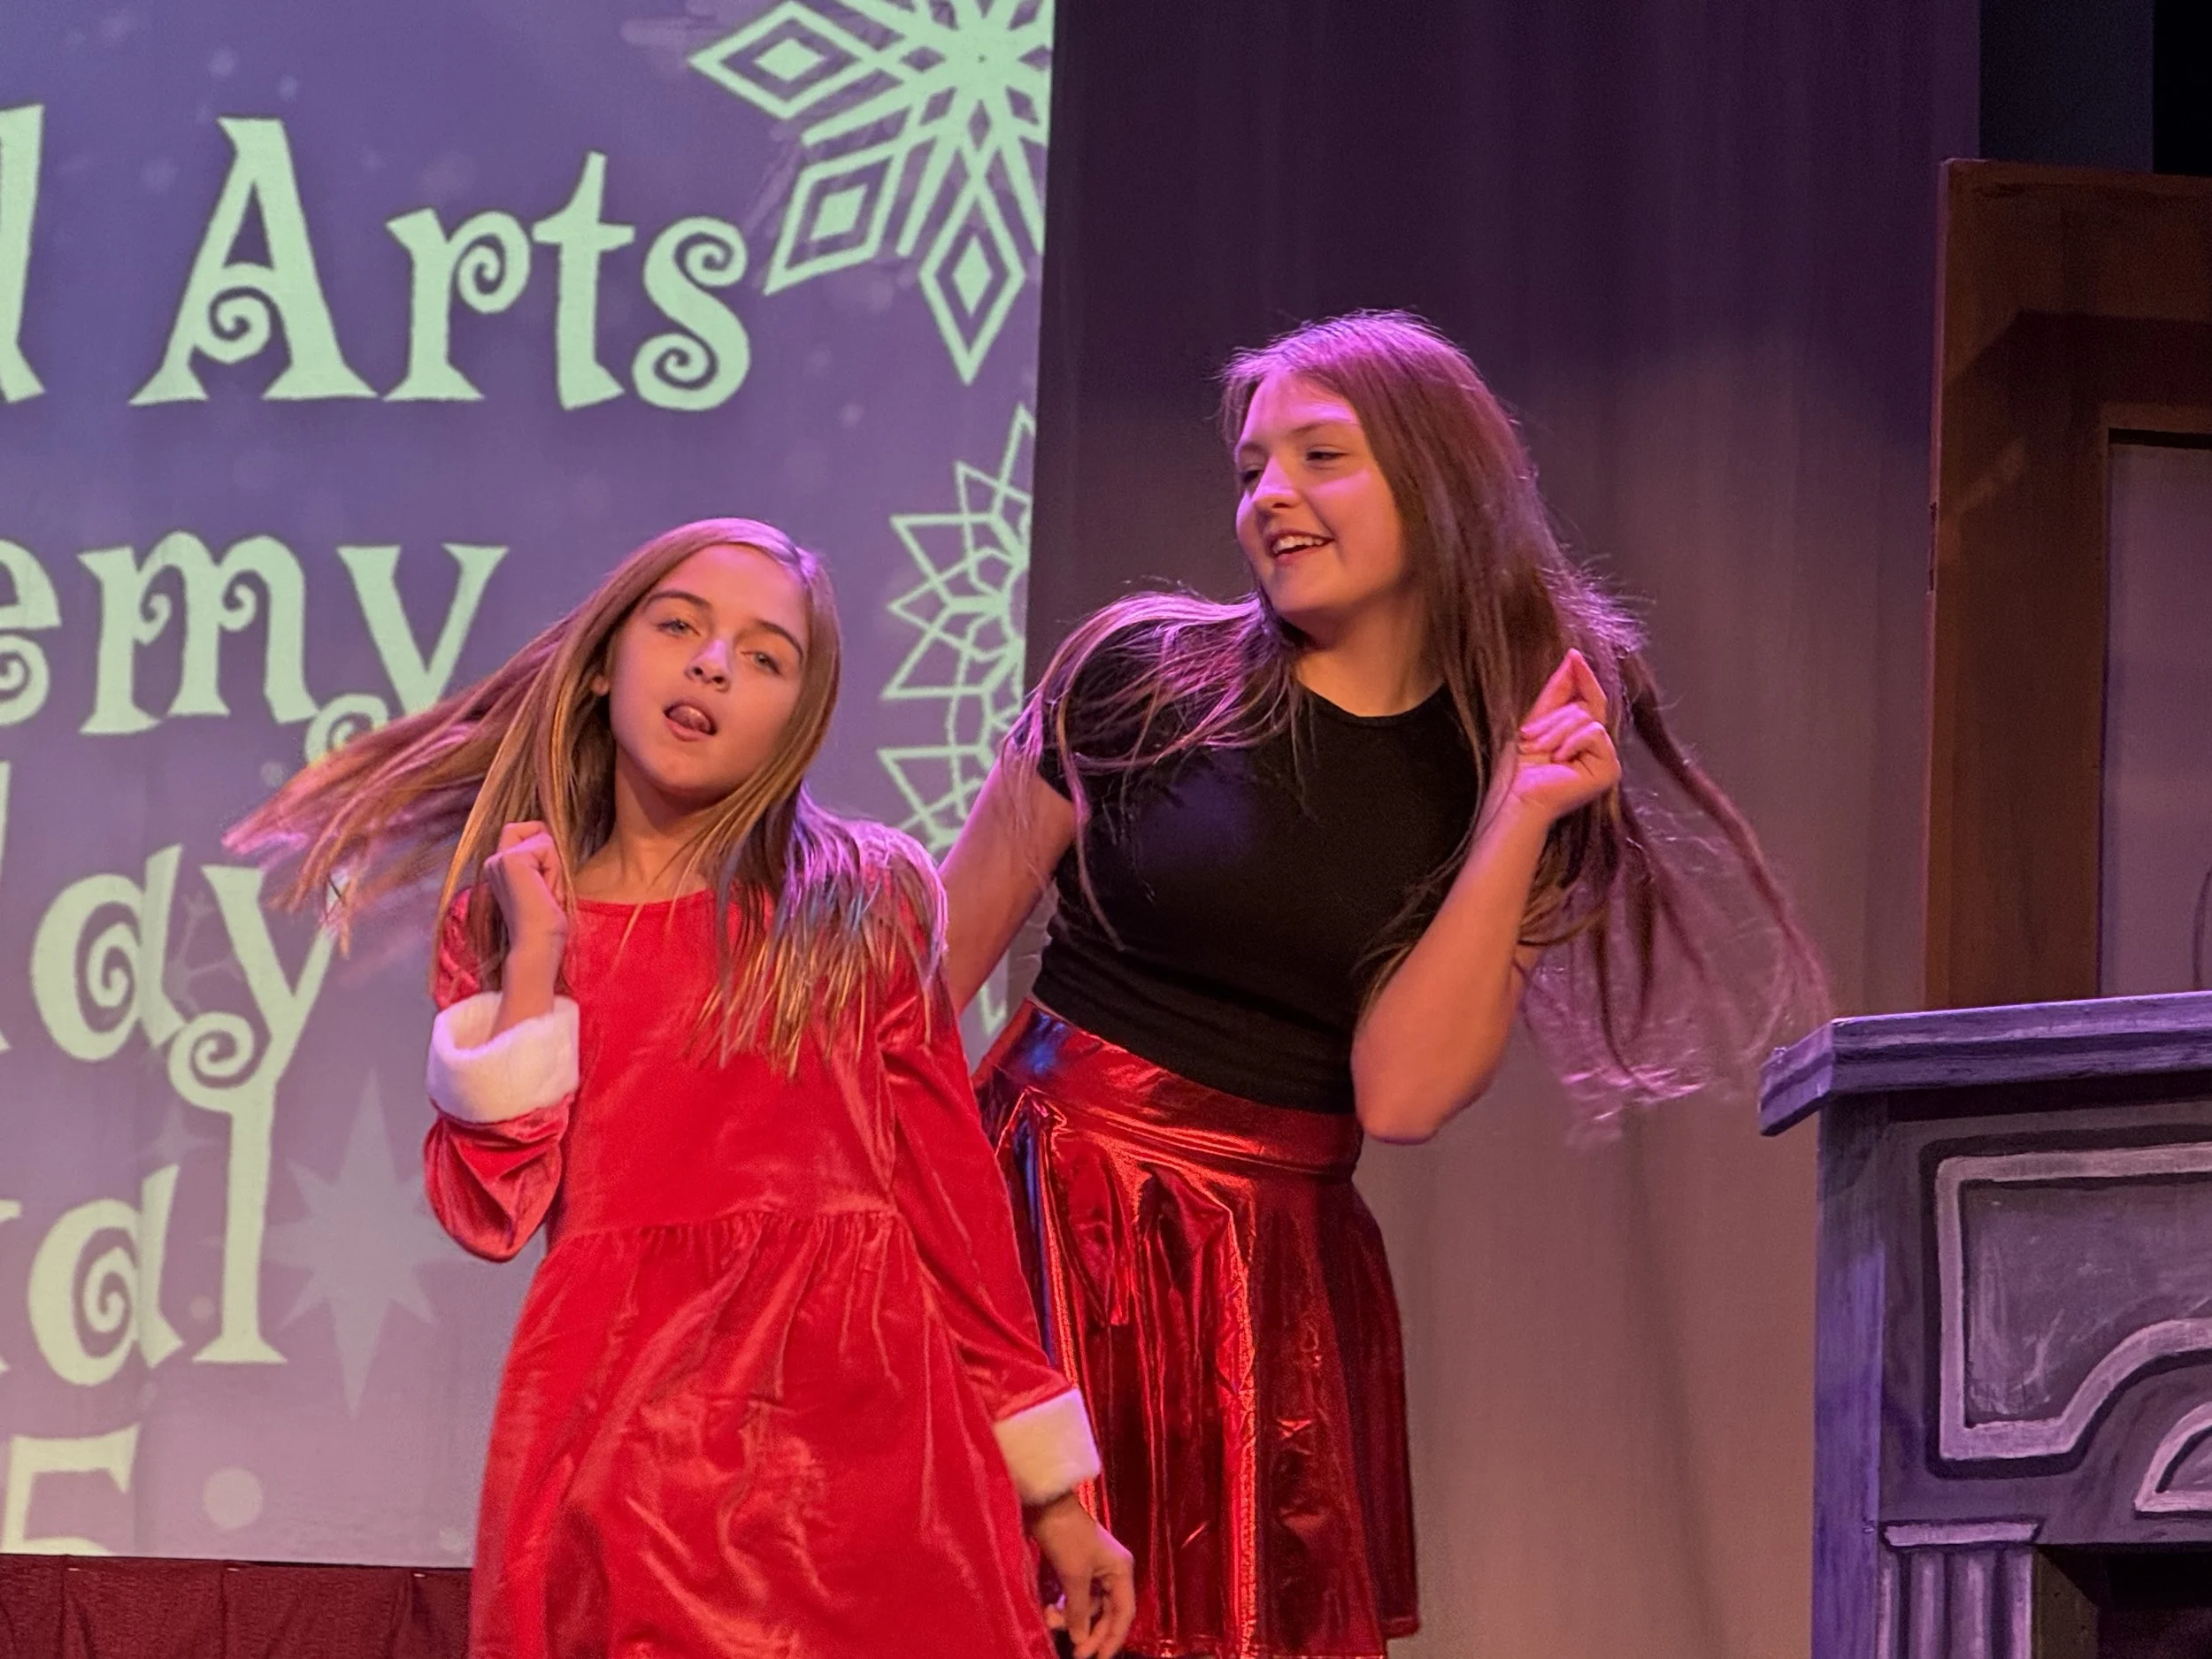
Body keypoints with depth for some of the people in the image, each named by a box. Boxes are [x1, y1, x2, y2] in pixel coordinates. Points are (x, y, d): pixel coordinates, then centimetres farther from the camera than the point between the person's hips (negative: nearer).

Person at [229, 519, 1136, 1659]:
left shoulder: (859, 906, 7)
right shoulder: (502, 922, 10)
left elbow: (953, 1191, 5)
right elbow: (497, 1213, -1)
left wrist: (1053, 1490, 3)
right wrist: (534, 959, -6)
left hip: (866, 1418, 0)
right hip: (622, 1426, 1)